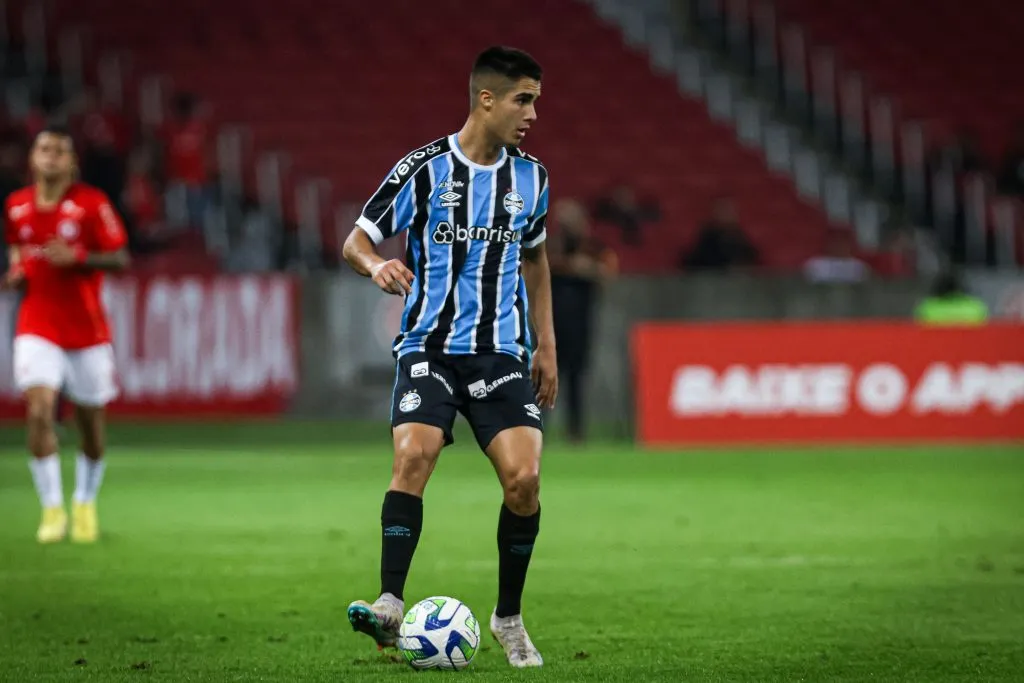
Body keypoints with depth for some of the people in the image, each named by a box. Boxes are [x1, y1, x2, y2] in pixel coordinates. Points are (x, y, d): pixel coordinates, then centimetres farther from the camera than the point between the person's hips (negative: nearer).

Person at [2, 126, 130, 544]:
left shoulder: (91, 203, -7)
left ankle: (85, 504, 31)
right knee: (39, 410, -19)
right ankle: (52, 509, -11)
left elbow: (119, 258, -8)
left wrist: (76, 258, -23)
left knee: (90, 423, 7)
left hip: (87, 329, -1)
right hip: (37, 327, 1)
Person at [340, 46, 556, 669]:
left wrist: (546, 345, 20)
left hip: (502, 351, 3)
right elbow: (357, 242, 1)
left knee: (524, 477, -12)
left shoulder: (531, 178, 8)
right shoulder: (423, 169, -5)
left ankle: (509, 618, 6)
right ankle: (391, 607, -25)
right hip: (429, 346, -3)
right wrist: (377, 265, -23)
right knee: (414, 456, -25)